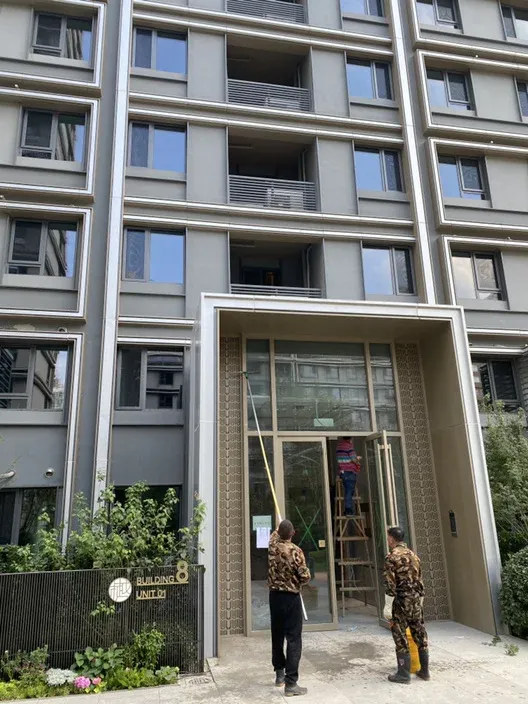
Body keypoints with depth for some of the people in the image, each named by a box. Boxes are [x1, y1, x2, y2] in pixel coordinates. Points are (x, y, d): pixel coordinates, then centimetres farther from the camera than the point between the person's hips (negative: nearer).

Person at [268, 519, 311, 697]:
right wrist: (297, 581, 5)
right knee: (293, 639, -1)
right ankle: (291, 684, -2)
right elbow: (305, 577, -16)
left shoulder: (272, 547, -2)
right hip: (291, 597, -6)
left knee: (277, 636, 17)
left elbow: (274, 536, 23)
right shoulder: (295, 551, -17)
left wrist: (278, 530, 43)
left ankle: (280, 674, 30)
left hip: (274, 595, 6)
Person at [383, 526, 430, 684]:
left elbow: (390, 584, -16)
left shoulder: (392, 556, -12)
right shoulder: (413, 555, 11)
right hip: (416, 600, 7)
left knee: (401, 638, 1)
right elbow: (420, 581, 15)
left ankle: (404, 674, 7)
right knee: (420, 635, 14)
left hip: (401, 601, -7)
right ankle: (424, 671, 23)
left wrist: (387, 606, -12)